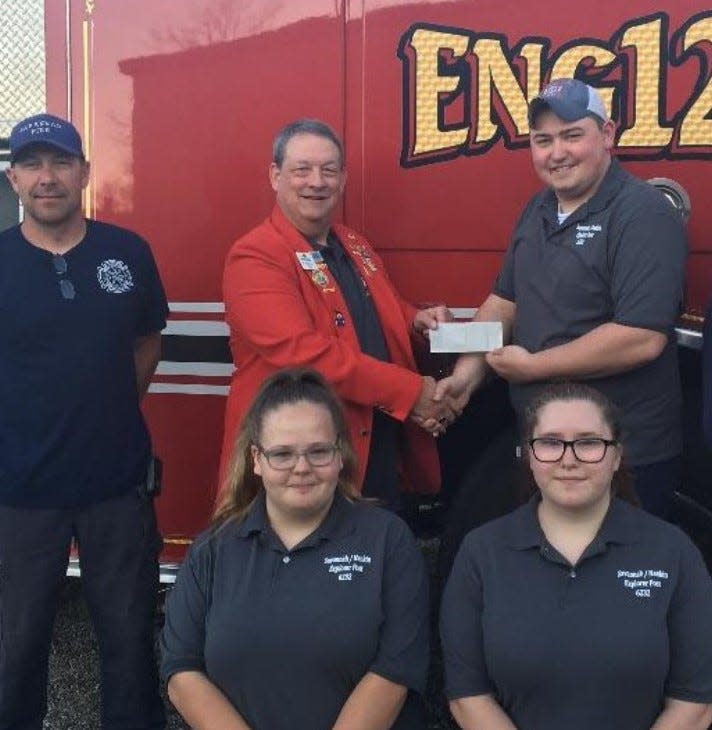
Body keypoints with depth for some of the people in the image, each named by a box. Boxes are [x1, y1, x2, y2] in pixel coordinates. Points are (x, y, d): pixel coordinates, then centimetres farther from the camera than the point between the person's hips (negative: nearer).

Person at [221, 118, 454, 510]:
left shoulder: (355, 246, 13)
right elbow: (301, 352, -24)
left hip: (383, 450, 8)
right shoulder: (254, 256, -13)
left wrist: (416, 320, 4)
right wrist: (411, 391, -22)